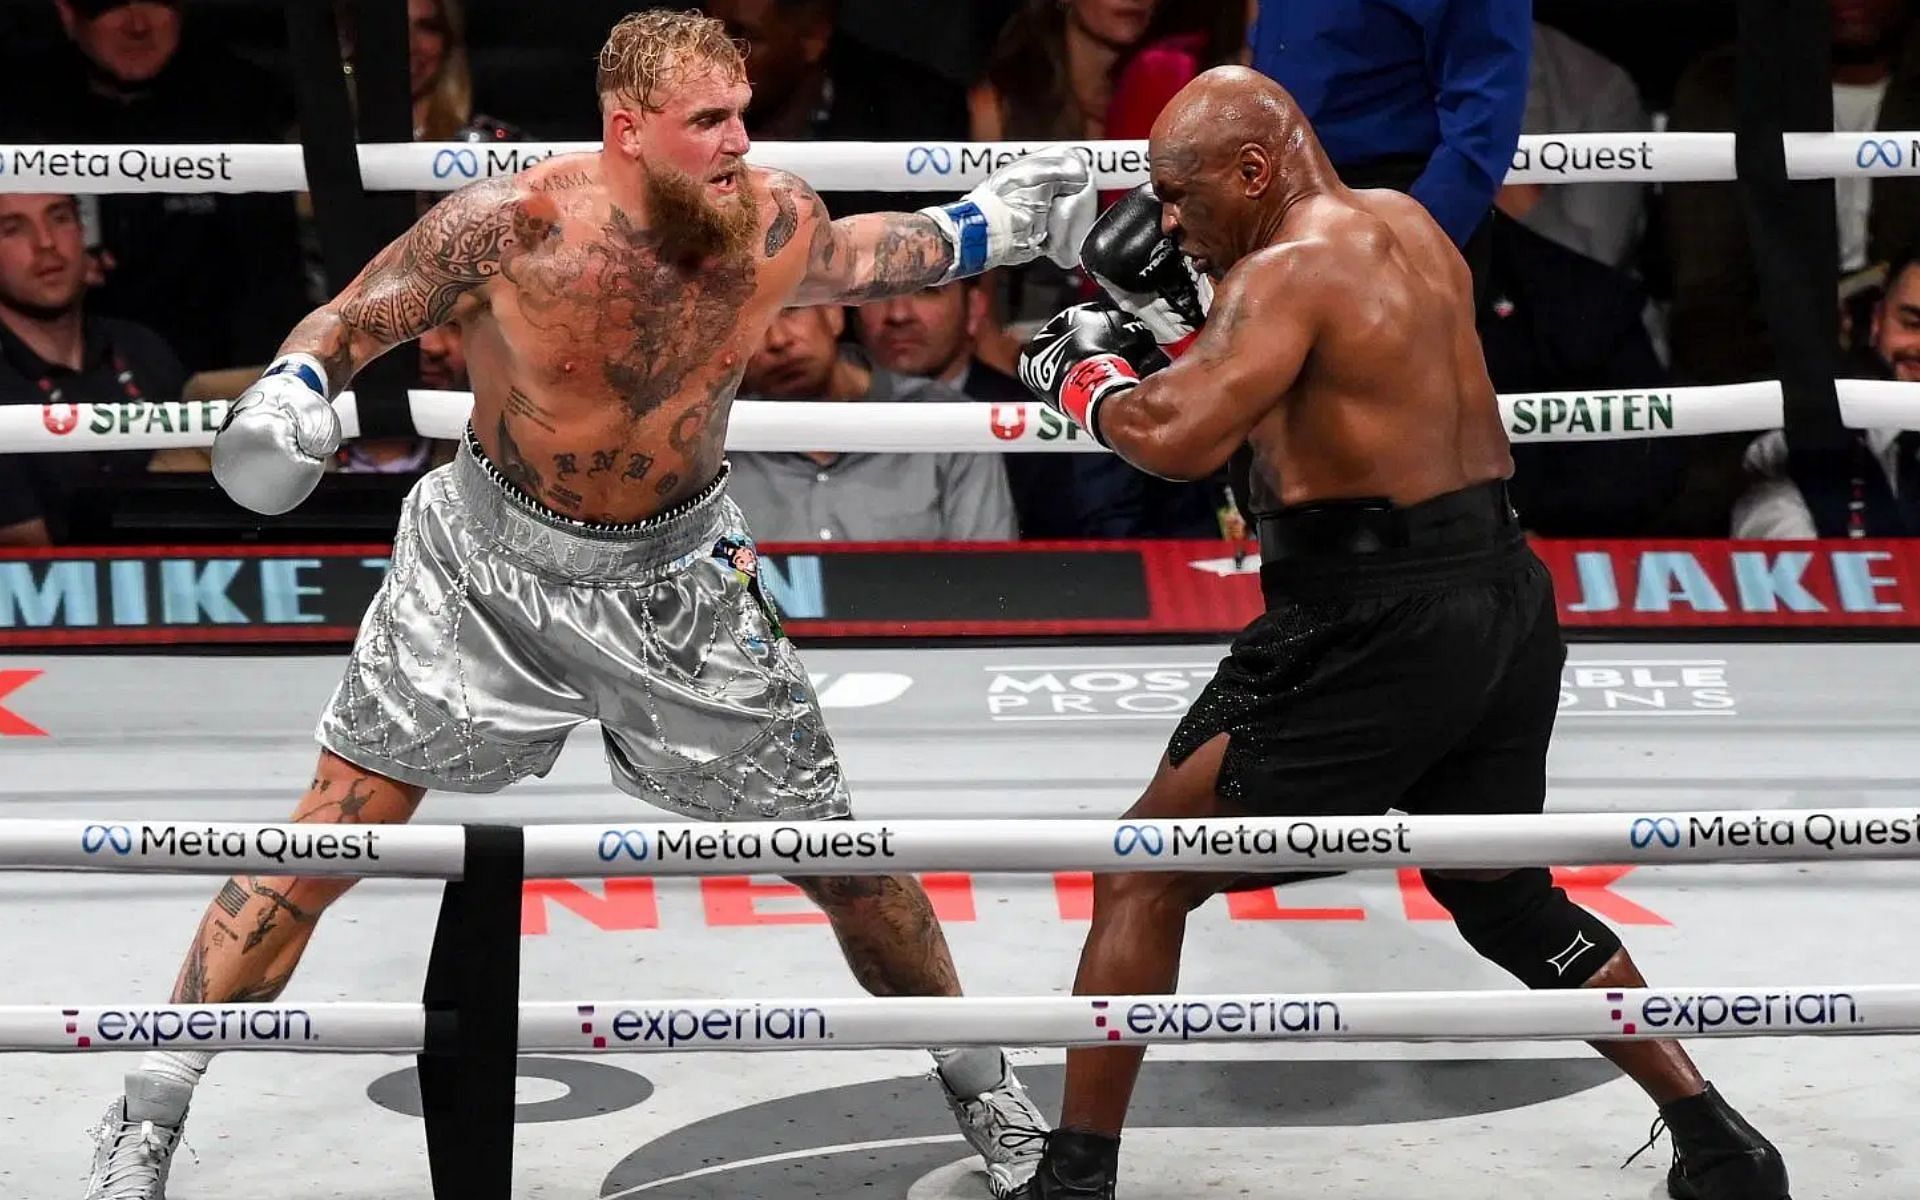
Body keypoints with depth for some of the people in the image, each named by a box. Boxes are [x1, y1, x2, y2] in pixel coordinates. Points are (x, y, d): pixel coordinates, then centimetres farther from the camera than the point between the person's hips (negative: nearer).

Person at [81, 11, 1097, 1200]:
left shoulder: (776, 222, -14)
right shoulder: (510, 225, -25)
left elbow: (845, 262, 12)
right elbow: (347, 322, -14)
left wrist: (989, 224, 5)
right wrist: (292, 391, -35)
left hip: (677, 577, 2)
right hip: (493, 562, -2)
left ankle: (980, 1083, 31)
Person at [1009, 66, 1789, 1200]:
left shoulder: (1289, 270, -13)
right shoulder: (1409, 225, 13)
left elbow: (1179, 439, -27)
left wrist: (1091, 375, -7)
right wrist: (1172, 313, 13)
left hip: (1377, 625, -9)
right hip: (1506, 599, 9)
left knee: (1146, 880, 2)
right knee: (1505, 894, 27)